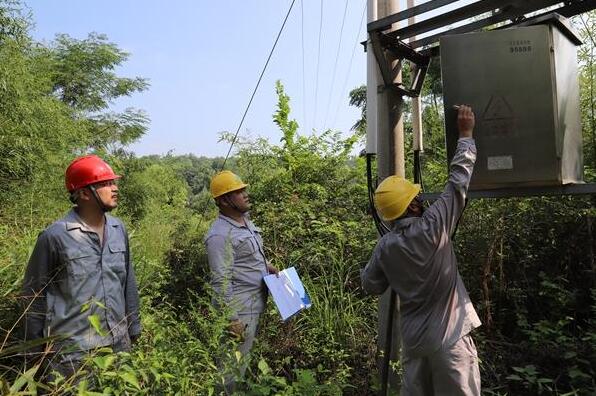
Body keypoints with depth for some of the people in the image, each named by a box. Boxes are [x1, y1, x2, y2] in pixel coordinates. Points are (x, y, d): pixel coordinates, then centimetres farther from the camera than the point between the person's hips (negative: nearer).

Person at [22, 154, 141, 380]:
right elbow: (33, 292, -2)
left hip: (119, 344, 5)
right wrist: (36, 344, 2)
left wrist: (133, 328, 12)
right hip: (72, 351, -4)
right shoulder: (55, 236, -13)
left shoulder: (118, 229, 1)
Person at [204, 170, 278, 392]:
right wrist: (231, 319, -22)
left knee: (243, 357, 23)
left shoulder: (245, 220, 7)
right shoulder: (220, 234, -22)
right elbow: (221, 282, -23)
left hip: (254, 303, 9)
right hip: (239, 308, -9)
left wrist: (265, 265, 5)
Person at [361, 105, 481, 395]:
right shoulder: (433, 227, -16)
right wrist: (465, 134, 2)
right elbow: (457, 180, -9)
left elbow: (370, 286, 5)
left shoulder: (385, 246, -5)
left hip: (412, 339, 4)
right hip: (448, 338, -4)